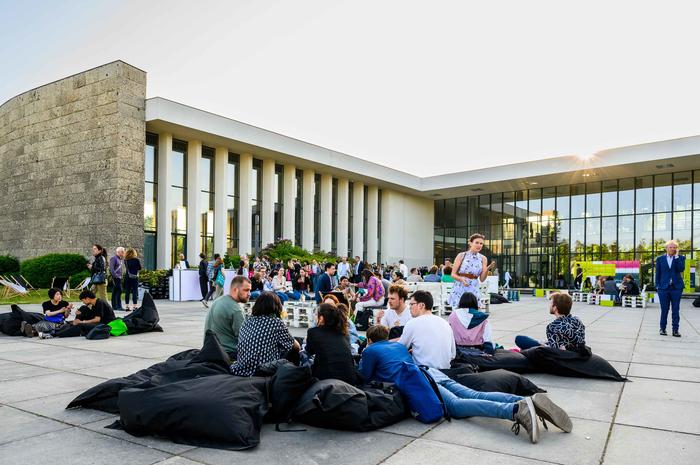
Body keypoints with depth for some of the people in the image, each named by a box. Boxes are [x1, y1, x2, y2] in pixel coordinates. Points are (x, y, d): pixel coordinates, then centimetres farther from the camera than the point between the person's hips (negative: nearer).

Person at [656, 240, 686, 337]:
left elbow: (681, 269, -13)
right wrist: (657, 286, 2)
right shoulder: (660, 259, 6)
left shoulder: (680, 258, 5)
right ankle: (662, 328, 15)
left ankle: (675, 330, 9)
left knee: (676, 310, 3)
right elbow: (658, 273, 8)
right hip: (664, 288, 0)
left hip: (676, 287, 0)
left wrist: (676, 256, -12)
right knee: (664, 310, 5)